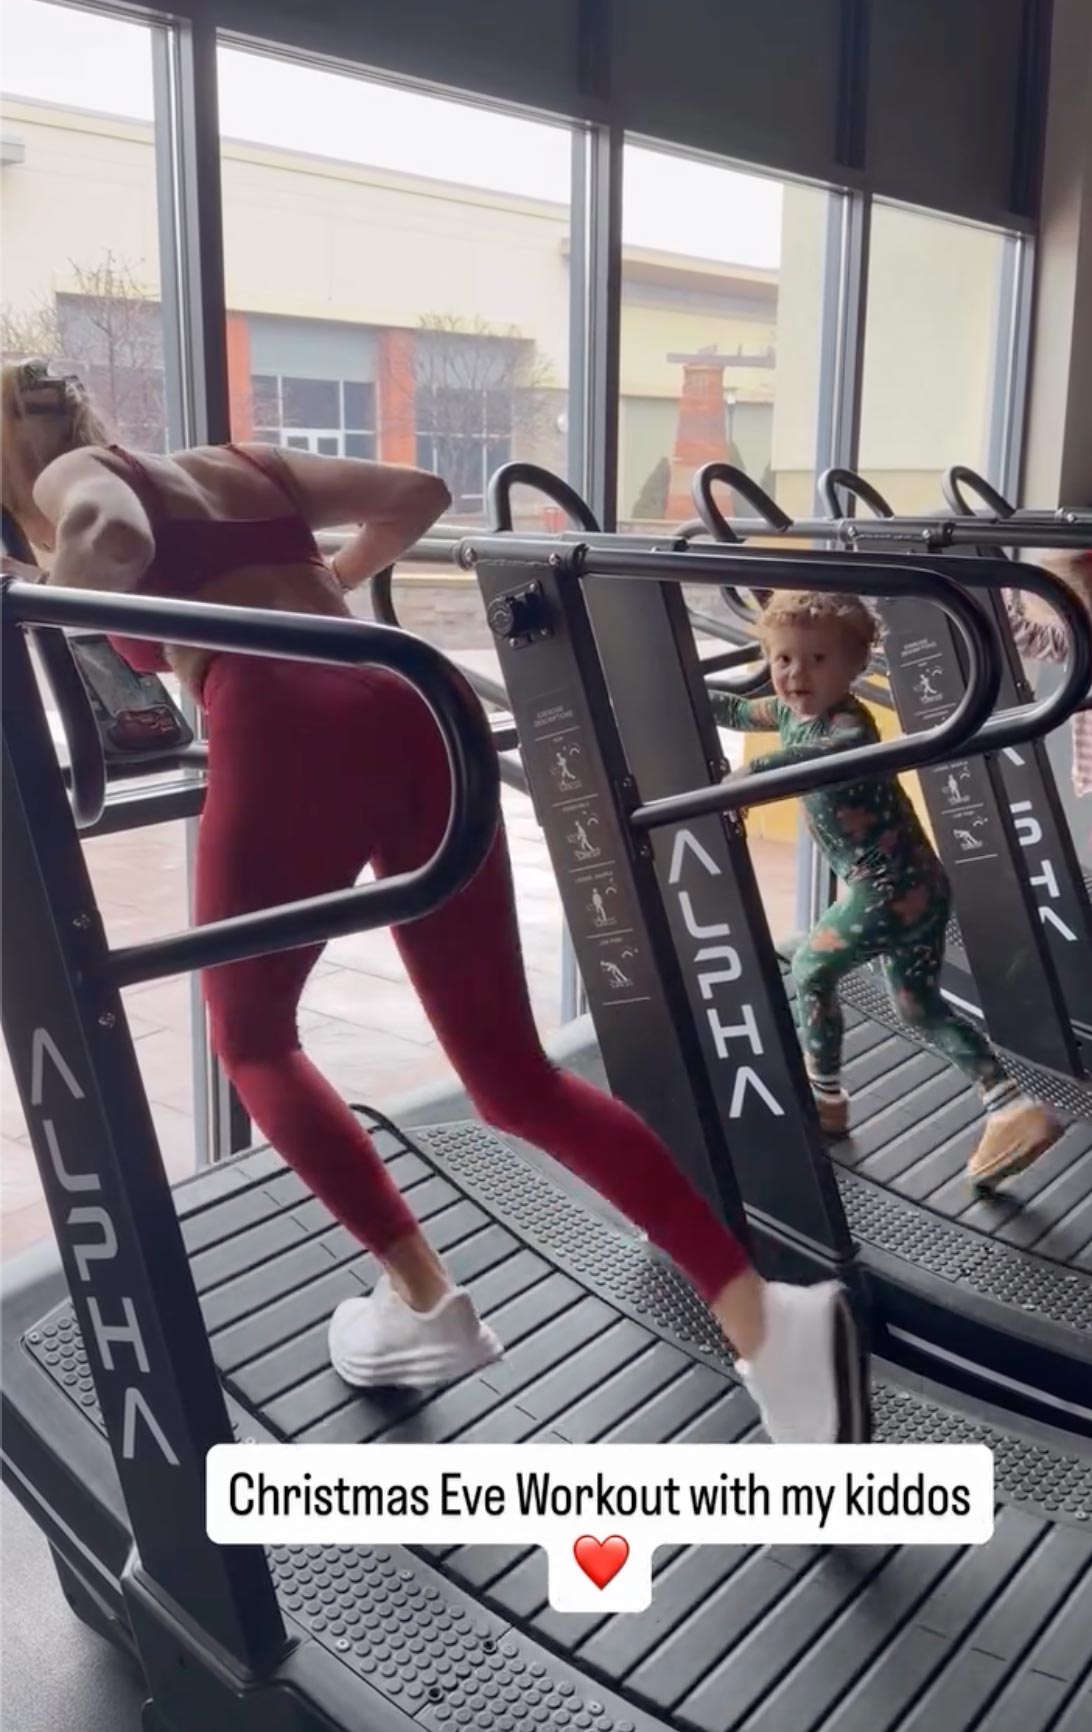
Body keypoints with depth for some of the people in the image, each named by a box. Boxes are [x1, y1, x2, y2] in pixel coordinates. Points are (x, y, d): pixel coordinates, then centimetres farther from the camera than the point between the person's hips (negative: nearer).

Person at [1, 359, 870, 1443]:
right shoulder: (239, 467, 32)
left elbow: (111, 538, -11)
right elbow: (419, 492, 30)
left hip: (291, 741, -6)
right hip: (416, 713, 6)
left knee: (251, 1041, 21)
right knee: (514, 1080, 7)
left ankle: (423, 1306, 19)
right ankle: (764, 1317, -3)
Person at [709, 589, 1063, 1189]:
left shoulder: (847, 723, -21)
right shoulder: (792, 712, 7)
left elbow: (834, 751, -46)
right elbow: (735, 710, 24)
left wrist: (752, 770, -53)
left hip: (889, 888, -10)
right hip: (918, 884, 10)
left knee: (810, 969, 9)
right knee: (920, 1006, 16)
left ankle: (824, 1098, 24)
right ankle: (1012, 1107, 10)